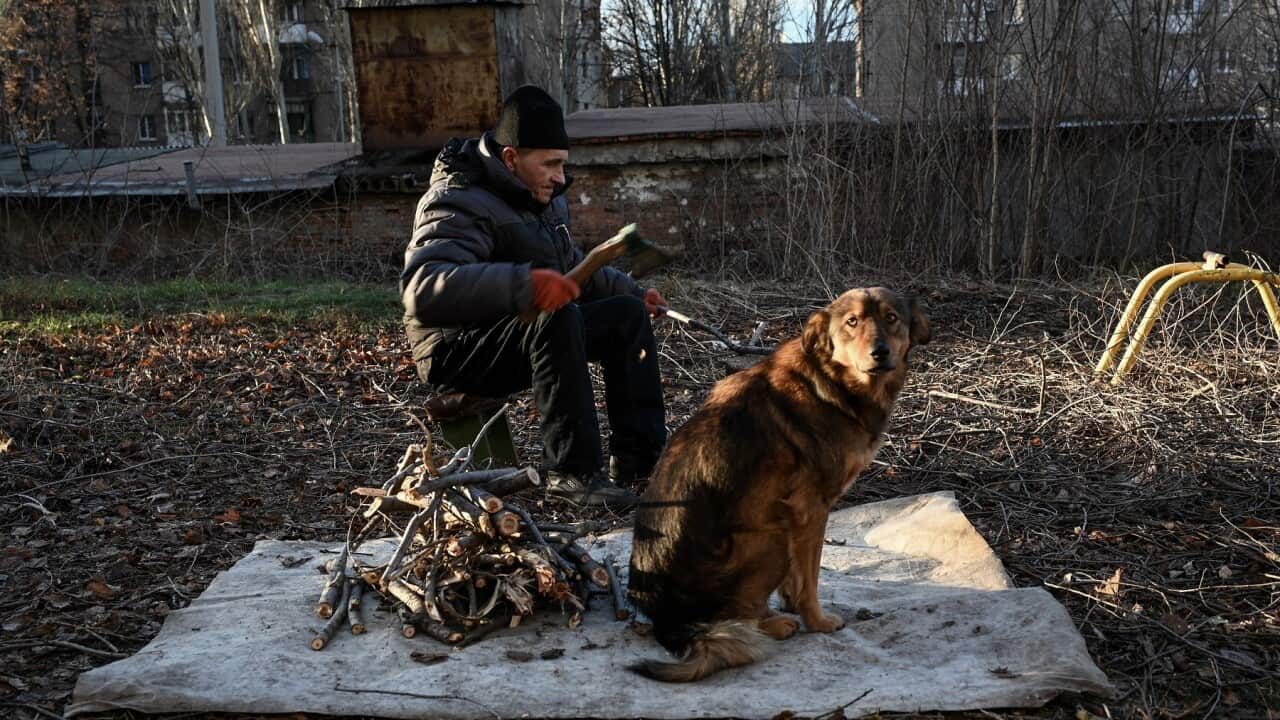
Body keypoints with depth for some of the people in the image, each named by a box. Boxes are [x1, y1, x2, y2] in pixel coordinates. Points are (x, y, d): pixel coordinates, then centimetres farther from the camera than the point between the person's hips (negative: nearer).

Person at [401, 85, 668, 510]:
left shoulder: (545, 198, 11)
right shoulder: (460, 204, -20)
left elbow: (574, 269, 28)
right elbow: (423, 289, -38)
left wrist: (632, 291, 16)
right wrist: (522, 284, -49)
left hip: (526, 336, 9)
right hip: (457, 352, -9)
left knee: (627, 313, -1)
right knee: (557, 317, -35)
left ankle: (637, 459, -4)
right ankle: (571, 472, -31)